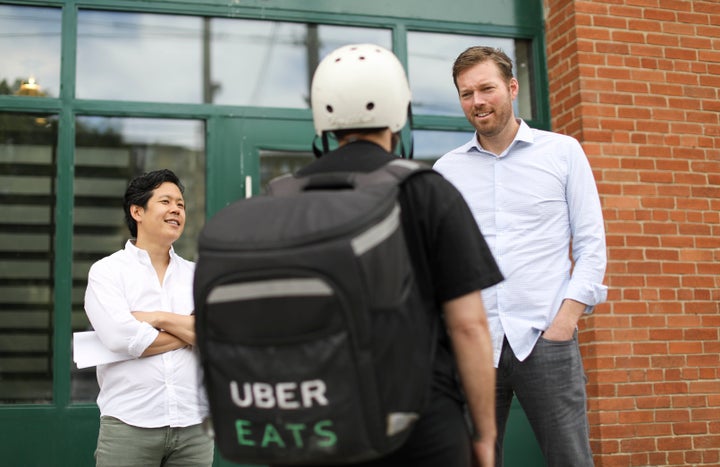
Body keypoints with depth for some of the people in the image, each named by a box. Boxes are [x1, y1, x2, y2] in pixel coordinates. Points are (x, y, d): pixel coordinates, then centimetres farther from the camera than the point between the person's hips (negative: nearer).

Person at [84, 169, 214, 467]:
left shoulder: (197, 276, 9)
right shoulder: (107, 271, 0)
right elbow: (122, 338, -15)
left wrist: (160, 318, -11)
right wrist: (192, 331, -5)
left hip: (194, 425, 3)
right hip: (129, 425, -3)